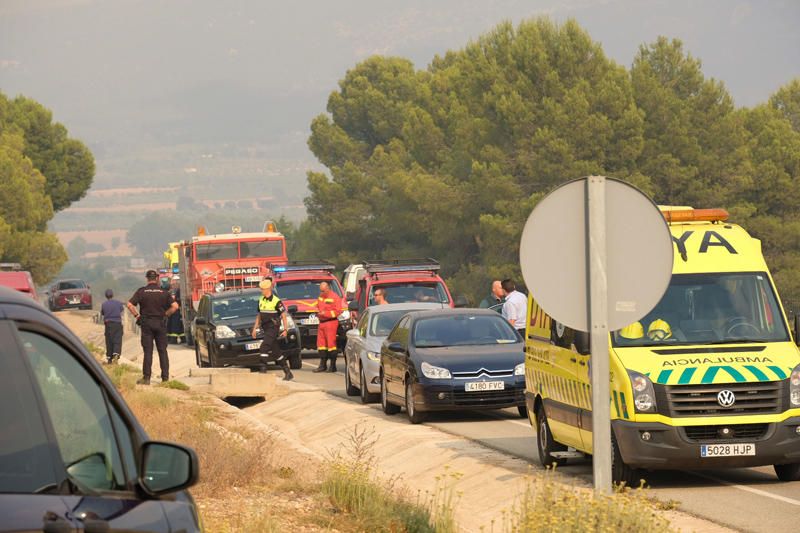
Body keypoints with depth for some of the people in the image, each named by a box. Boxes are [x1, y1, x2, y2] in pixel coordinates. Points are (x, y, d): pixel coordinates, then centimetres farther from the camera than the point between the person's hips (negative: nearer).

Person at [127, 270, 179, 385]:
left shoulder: (141, 291, -2)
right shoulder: (164, 292, 1)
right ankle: (165, 377, 6)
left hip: (146, 323, -1)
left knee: (148, 351, 1)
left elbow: (130, 305, -10)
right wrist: (165, 314, 5)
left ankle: (146, 378, -2)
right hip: (160, 323, 1)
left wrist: (137, 315, 1)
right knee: (162, 351, 7)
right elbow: (175, 306, -6)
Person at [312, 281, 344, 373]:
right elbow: (318, 306, 29)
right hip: (322, 323, 8)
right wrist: (318, 312, 5)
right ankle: (322, 365, 13)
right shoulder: (321, 297, 16)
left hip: (331, 323, -8)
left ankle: (333, 366, -3)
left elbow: (337, 311, -13)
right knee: (321, 343, 7)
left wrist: (325, 313, -18)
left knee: (331, 343, -8)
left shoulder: (334, 297, -8)